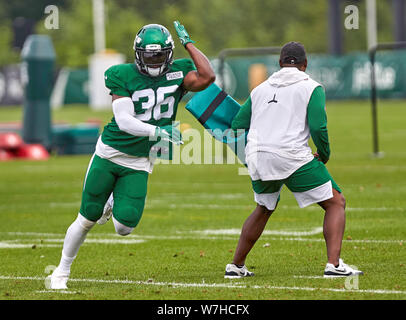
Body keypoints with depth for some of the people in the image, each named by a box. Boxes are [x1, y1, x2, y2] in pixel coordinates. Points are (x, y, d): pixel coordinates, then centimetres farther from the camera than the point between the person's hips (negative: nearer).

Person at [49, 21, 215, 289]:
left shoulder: (178, 74, -1)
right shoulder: (124, 76, -9)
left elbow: (207, 77, -20)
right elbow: (124, 121, -19)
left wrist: (188, 43, -13)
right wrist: (158, 131, -32)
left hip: (139, 164, 2)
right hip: (110, 153, -1)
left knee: (125, 227, -12)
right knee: (87, 219, 2)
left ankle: (117, 202, 26)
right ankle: (62, 270, 23)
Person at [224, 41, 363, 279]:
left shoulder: (261, 89, 19)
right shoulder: (312, 88, 4)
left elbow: (237, 126, 19)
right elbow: (318, 126, -8)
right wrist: (324, 155, 9)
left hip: (258, 159, 5)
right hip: (293, 157, -5)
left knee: (264, 208, 30)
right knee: (336, 203, 5)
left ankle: (236, 266, 30)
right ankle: (334, 264, -12)